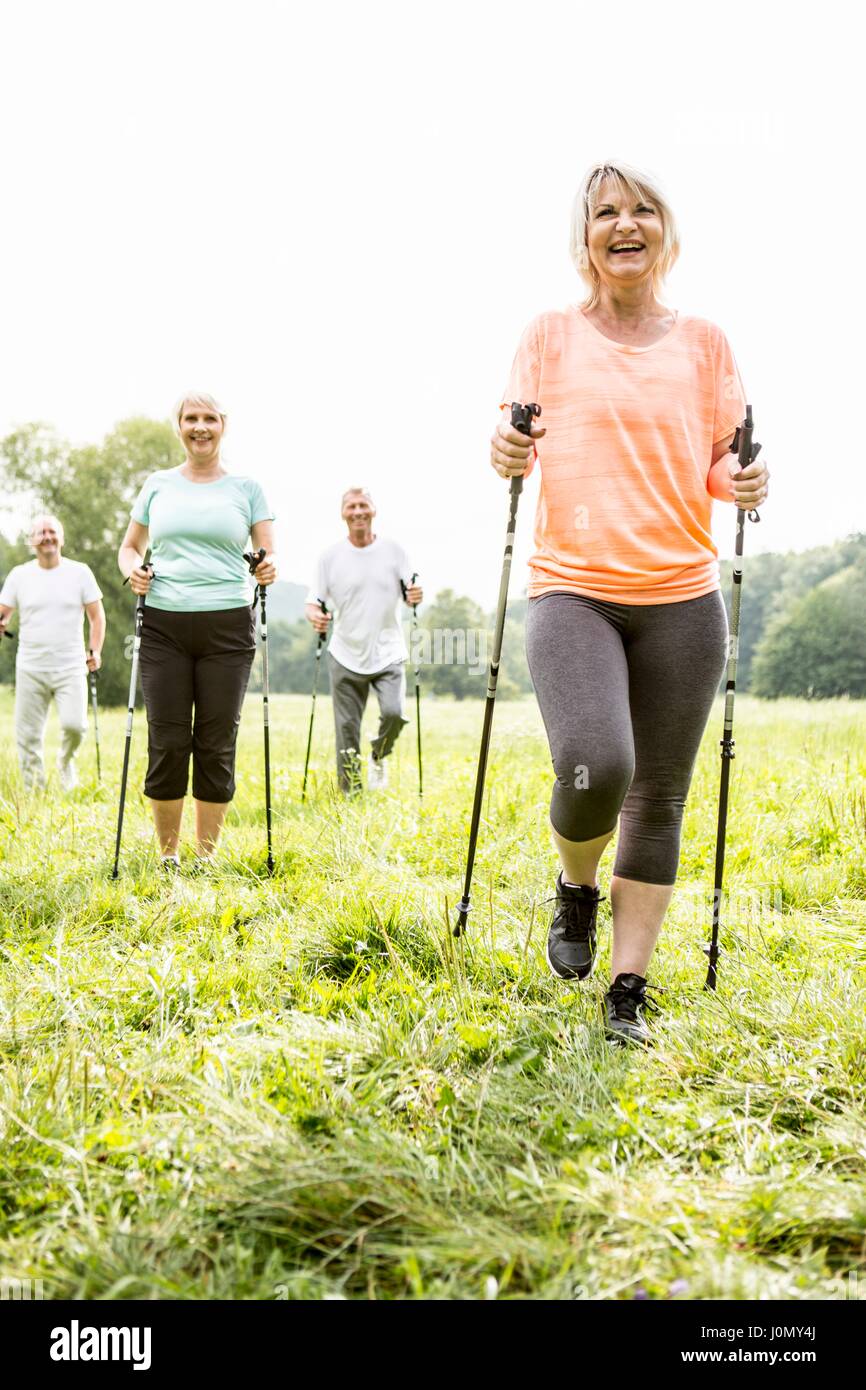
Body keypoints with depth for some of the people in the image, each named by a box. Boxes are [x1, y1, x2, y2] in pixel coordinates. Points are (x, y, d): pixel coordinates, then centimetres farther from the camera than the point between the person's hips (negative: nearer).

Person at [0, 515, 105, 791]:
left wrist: (95, 650, -6)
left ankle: (66, 761, 17)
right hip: (30, 669, 2)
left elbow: (96, 615, 6)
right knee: (28, 736, 2)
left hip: (71, 667, -1)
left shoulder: (80, 572, 3)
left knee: (74, 725, -17)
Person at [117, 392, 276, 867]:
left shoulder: (246, 488, 9)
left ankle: (206, 855, 13)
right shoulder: (158, 485, 12)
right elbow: (129, 546, 19)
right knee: (167, 741, -1)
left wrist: (269, 567, -16)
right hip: (163, 626, 1)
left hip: (228, 626, -1)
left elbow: (268, 552, 7)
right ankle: (168, 855, 13)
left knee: (217, 743, 2)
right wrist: (132, 569, -3)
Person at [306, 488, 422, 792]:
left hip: (387, 654, 0)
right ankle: (349, 792, 16)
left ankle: (378, 756, 13)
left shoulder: (393, 550, 3)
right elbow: (314, 601, 2)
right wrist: (315, 616, -21)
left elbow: (408, 594, 8)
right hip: (346, 656, 0)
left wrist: (415, 596, -16)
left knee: (394, 713, -19)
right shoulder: (331, 557, 1)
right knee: (346, 729, 2)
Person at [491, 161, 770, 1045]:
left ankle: (628, 989, 17)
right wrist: (506, 457, -11)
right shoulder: (551, 337, 7)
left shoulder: (704, 344, 10)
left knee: (659, 798, 4)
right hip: (572, 590, -2)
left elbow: (722, 467, 14)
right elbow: (517, 440, 13)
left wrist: (745, 484, -9)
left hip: (682, 598, 2)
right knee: (593, 769, -23)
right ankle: (576, 884, 12)